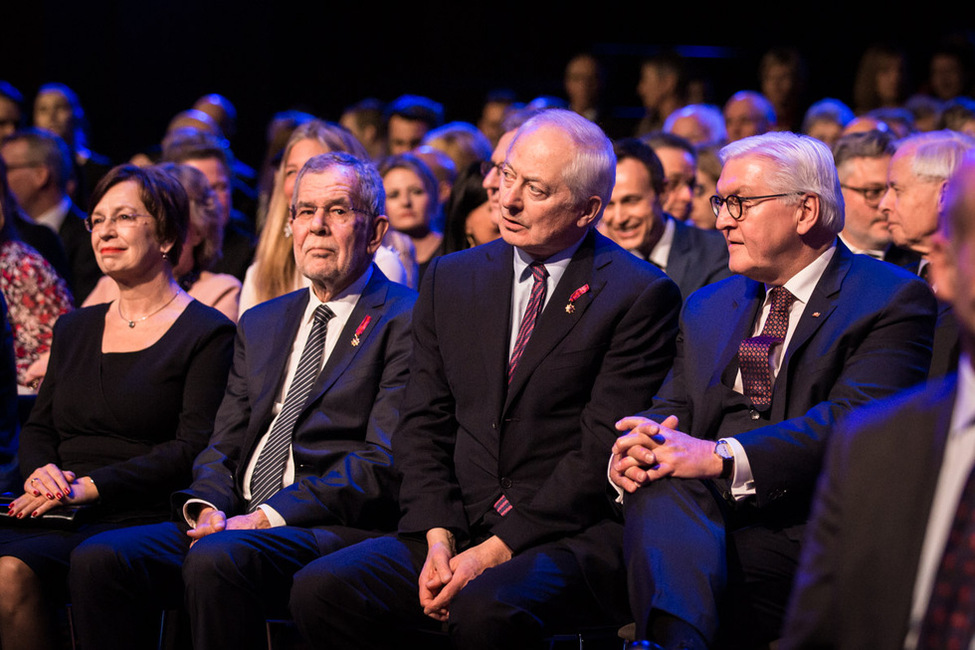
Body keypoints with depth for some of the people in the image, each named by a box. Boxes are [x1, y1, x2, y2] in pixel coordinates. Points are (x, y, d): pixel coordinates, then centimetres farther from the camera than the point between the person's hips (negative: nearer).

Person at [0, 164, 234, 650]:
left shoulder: (207, 333, 2)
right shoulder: (74, 329, 23)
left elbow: (192, 449, -8)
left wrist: (89, 487, -16)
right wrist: (41, 470, -3)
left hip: (138, 518, -5)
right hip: (55, 512, 5)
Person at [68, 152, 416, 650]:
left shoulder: (404, 320, 1)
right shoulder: (260, 323, 24)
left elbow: (384, 460, -10)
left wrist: (268, 516, -17)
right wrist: (207, 506, -4)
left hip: (338, 529, -6)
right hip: (237, 521, 7)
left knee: (216, 560, -36)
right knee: (97, 560, -18)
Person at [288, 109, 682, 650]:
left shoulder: (640, 295, -3)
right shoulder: (451, 278, 15)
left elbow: (602, 452, -9)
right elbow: (423, 427, 12)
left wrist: (496, 550, -14)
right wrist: (438, 539, -5)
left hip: (574, 539, -5)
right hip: (457, 531, 5)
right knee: (320, 589, -19)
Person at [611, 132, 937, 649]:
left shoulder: (894, 300, 3)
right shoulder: (708, 308, 27)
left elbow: (854, 419, -13)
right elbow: (673, 409, 16)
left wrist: (722, 456, -25)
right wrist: (631, 450, -10)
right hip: (704, 509, 4)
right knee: (657, 484, -33)